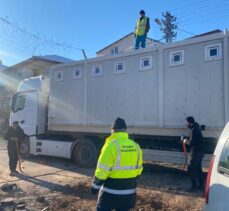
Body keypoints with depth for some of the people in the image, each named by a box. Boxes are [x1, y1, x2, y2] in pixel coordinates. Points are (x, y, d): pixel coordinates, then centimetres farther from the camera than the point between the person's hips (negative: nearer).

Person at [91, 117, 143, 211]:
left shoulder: (111, 145, -17)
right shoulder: (135, 146, 3)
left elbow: (102, 170, -18)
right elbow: (138, 169, 11)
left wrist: (95, 186, -5)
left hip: (111, 192, -5)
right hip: (129, 192, 6)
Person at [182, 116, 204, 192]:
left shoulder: (193, 130, -18)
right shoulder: (196, 128, 13)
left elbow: (192, 142, -23)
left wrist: (186, 141, -5)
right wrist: (187, 139, 5)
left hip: (195, 152, -10)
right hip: (200, 152, 10)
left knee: (191, 169, -1)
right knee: (198, 169, 16)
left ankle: (194, 187, 4)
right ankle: (201, 186, 24)